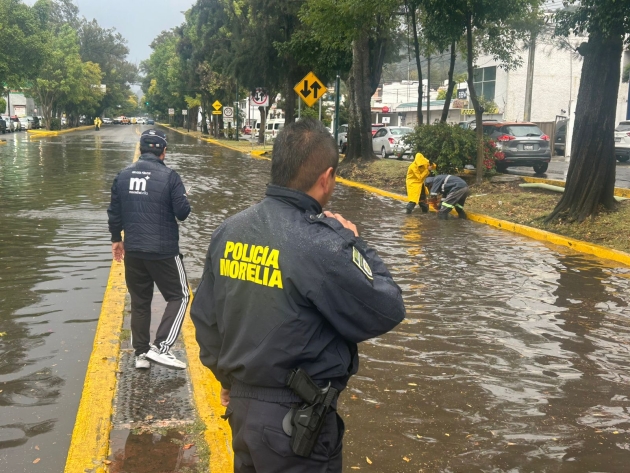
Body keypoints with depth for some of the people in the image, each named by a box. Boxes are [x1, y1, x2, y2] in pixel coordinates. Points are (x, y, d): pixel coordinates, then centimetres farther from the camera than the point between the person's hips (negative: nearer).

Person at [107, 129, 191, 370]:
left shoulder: (123, 175, 3)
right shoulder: (169, 176, -12)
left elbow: (114, 211, 8)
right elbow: (182, 212, -11)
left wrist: (116, 238, 22)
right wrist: (181, 200, 11)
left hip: (133, 250, 5)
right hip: (164, 251, -5)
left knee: (139, 301, 16)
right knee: (178, 296, 9)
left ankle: (141, 353, 22)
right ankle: (160, 347, -2)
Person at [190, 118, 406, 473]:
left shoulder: (230, 231, -3)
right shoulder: (320, 246, -25)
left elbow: (204, 316, 6)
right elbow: (387, 312, -15)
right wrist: (353, 242, -5)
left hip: (242, 403, 7)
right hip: (297, 420, -6)